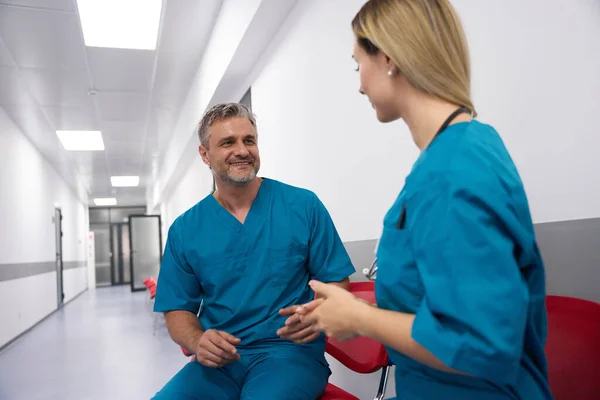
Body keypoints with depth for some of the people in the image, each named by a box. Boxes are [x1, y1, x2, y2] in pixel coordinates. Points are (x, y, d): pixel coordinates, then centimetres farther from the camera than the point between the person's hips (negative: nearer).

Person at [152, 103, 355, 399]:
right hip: (218, 359, 2)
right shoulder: (184, 230, 5)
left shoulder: (303, 205, -1)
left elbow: (337, 283, 2)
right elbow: (178, 310, 9)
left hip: (290, 350, -2)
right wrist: (199, 342, -13)